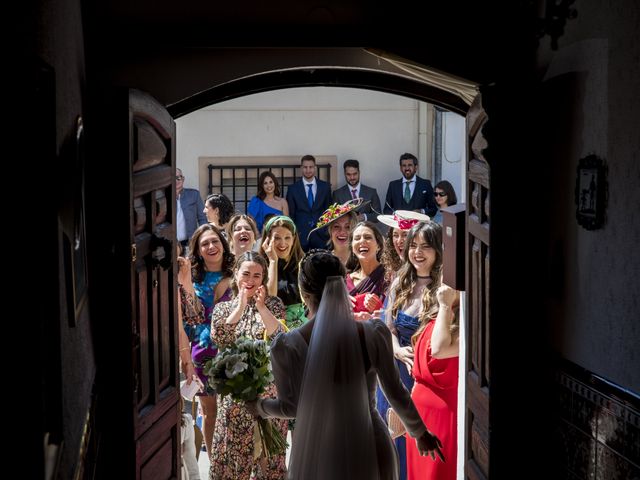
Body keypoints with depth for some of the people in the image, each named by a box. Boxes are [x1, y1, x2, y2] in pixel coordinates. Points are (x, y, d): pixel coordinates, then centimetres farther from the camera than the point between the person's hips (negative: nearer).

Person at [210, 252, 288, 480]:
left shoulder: (273, 304, 4)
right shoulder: (223, 308, 9)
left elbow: (280, 337, -11)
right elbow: (219, 338, -10)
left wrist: (261, 306, -18)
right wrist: (241, 306, -14)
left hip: (268, 389, -1)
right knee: (231, 450, 5)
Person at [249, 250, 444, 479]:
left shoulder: (287, 346, -17)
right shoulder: (374, 334, -13)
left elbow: (291, 406, -7)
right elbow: (395, 391, -3)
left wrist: (259, 406, 15)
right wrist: (420, 432, 14)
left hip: (319, 454, -1)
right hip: (370, 449, 1)